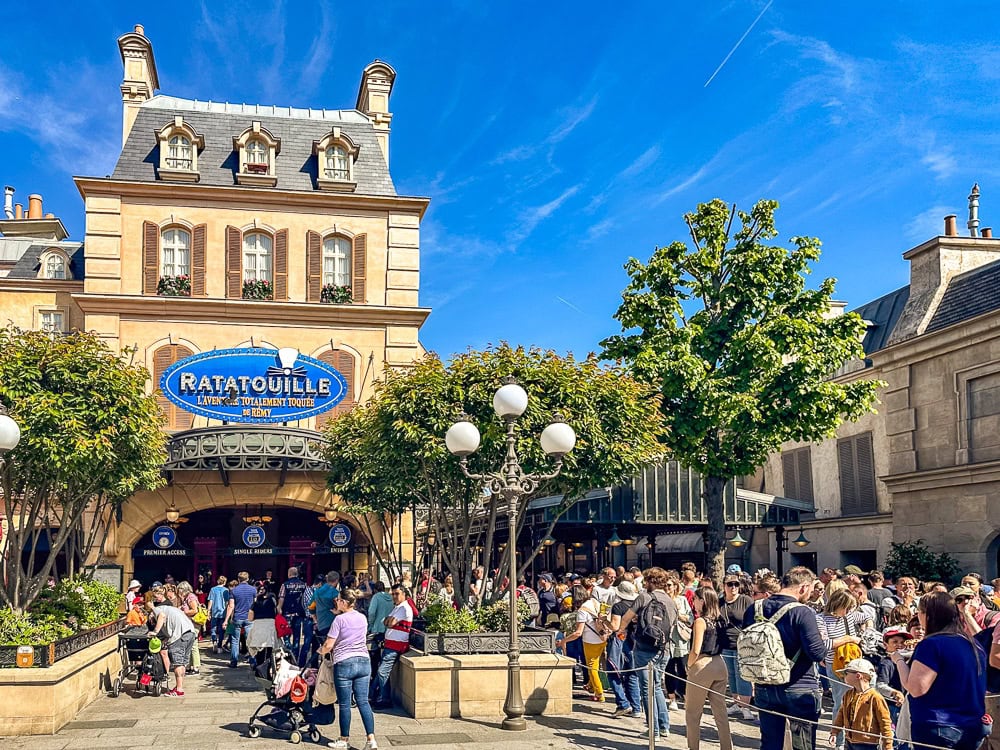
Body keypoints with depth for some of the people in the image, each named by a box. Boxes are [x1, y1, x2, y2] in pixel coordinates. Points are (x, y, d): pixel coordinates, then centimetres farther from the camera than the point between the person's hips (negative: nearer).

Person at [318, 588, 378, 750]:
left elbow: (328, 645, -9)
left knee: (344, 704, 6)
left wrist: (321, 651, 12)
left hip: (344, 664, -5)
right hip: (364, 661, 5)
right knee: (363, 701, 6)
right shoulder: (363, 618, 8)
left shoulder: (339, 619, -10)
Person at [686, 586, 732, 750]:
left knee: (692, 712, 7)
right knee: (720, 711, 12)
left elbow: (696, 650, -18)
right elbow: (721, 644, 13)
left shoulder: (700, 621, -13)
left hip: (702, 665, -7)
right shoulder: (719, 620, 7)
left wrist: (688, 666, -3)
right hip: (719, 664, 7)